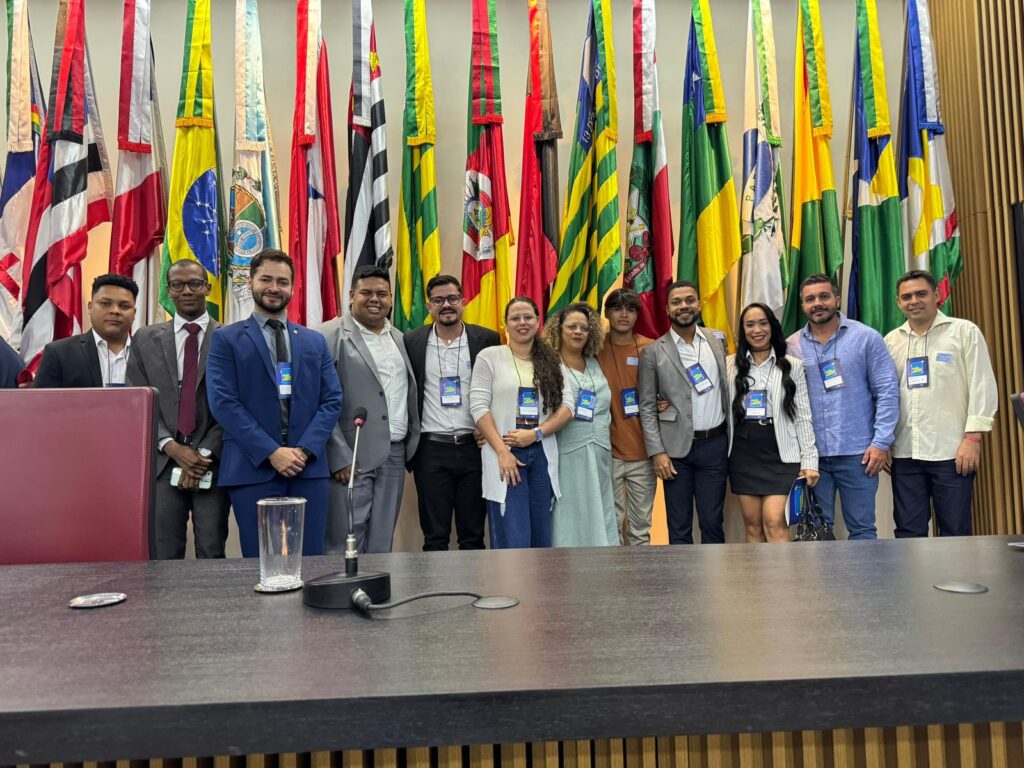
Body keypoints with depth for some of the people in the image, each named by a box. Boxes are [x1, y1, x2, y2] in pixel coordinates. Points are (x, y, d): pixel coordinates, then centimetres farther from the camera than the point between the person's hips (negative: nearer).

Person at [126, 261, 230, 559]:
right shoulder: (146, 339, 10)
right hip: (163, 461, 2)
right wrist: (172, 447, -7)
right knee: (163, 555, 6)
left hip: (213, 463, -2)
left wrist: (205, 453, -10)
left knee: (211, 554, 3)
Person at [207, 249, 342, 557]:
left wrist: (305, 450, -8)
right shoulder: (226, 339, 5)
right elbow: (223, 403, -6)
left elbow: (332, 400, 7)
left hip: (309, 468, 3)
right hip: (253, 469, -3)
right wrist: (271, 452, -14)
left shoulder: (315, 342, 15)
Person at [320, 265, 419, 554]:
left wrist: (411, 444, 11)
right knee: (346, 545, -2)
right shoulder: (332, 335, -5)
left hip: (395, 455, 6)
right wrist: (340, 458, -14)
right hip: (352, 457, -6)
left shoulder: (398, 337, 15)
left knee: (381, 545, 11)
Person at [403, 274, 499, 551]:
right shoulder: (411, 342, 3)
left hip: (474, 447, 0)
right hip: (431, 449, 0)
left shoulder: (487, 339, 1)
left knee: (473, 537, 9)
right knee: (434, 538, 7)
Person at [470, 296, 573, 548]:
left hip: (542, 454, 4)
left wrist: (536, 433, -10)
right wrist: (502, 451, -12)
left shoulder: (551, 360, 12)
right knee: (513, 541, -5)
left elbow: (567, 405, 5)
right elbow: (478, 406, -5)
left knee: (542, 538, 8)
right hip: (504, 454, -4)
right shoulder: (489, 357, 2)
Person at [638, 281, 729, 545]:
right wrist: (657, 452, -9)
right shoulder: (653, 352, -2)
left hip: (715, 444, 2)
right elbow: (647, 407, -2)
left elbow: (727, 382, 16)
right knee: (679, 526, 6)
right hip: (676, 448, -2)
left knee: (712, 522, 7)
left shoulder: (718, 339, 7)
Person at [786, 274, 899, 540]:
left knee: (862, 528, 7)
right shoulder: (791, 346, 5)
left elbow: (887, 392, -2)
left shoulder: (866, 337, 0)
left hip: (857, 452, -2)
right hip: (811, 454, 2)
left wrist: (881, 442, -8)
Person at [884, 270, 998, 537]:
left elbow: (983, 386, -2)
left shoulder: (965, 331, 3)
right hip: (905, 453, 3)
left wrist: (973, 437, -10)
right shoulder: (891, 341, 12)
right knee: (908, 532, 7)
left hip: (951, 450, -3)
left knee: (955, 532, 4)